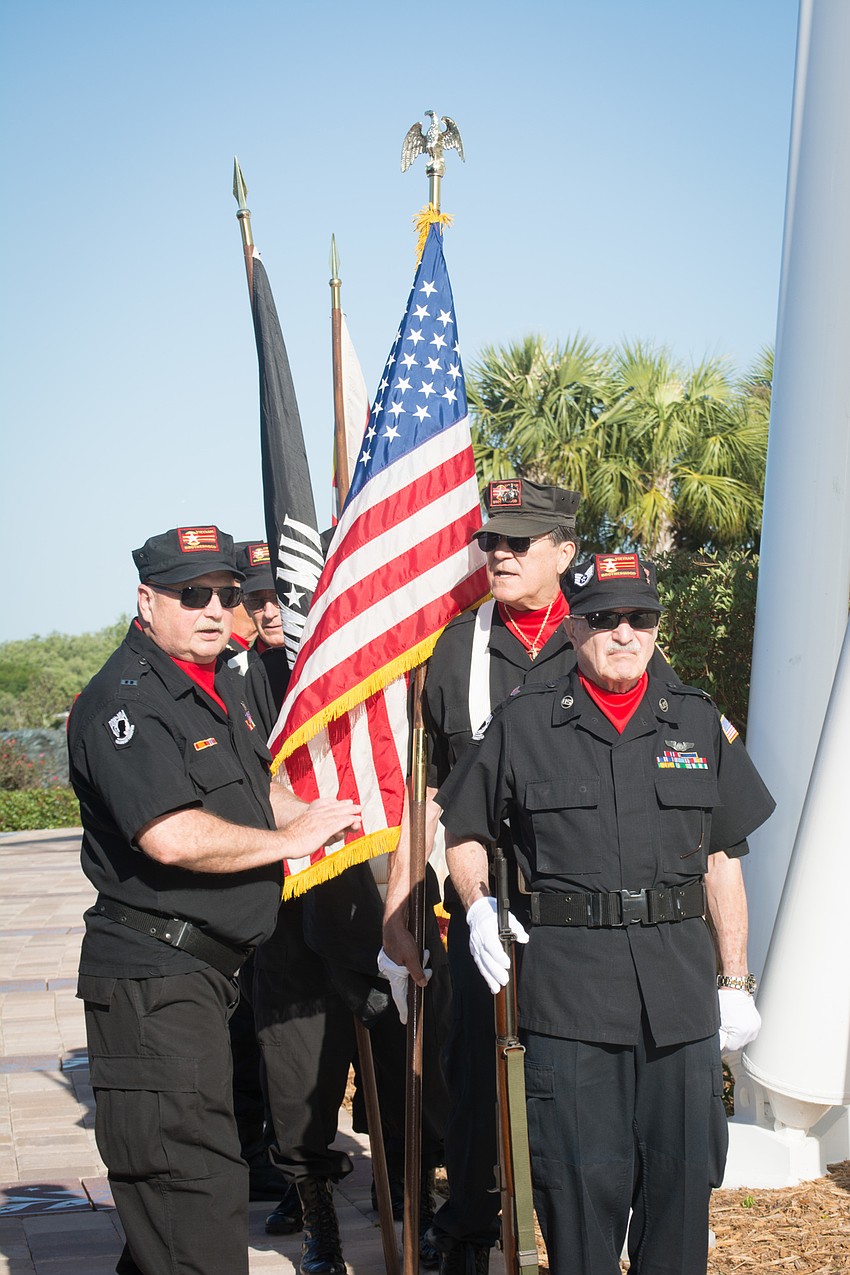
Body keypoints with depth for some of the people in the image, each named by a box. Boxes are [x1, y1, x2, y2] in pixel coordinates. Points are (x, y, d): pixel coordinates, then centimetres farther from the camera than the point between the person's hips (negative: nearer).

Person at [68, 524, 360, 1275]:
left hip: (207, 969, 10)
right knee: (195, 1185, -10)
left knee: (168, 1175, 20)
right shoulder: (126, 700, -17)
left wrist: (311, 815, 8)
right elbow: (172, 837, -29)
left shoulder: (220, 686, 15)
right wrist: (288, 839, -15)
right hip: (154, 976, -10)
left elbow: (256, 785, 30)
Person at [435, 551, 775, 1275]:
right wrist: (478, 909, -4)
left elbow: (723, 861, 12)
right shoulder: (524, 724, 3)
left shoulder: (700, 723, 10)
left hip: (681, 984, 2)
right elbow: (464, 830, 14)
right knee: (580, 1180, 1)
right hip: (568, 984, -2)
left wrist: (735, 982, 9)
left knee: (683, 1173, 8)